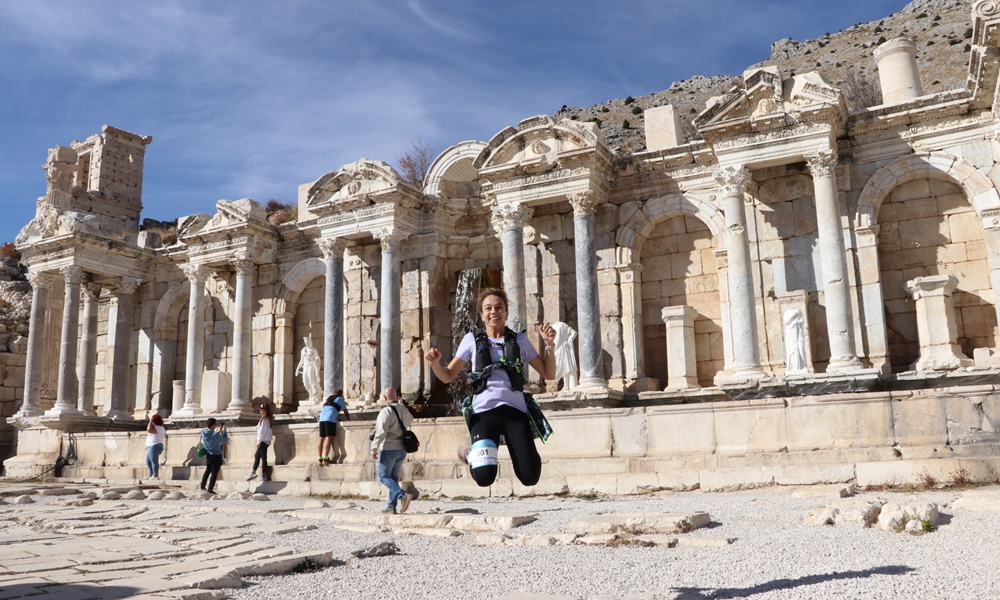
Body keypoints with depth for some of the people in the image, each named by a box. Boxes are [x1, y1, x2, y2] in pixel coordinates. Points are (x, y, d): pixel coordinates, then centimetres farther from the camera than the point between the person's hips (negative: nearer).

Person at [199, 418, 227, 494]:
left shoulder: (203, 433, -7)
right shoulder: (216, 435, -25)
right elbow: (224, 440, -7)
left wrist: (219, 431, 13)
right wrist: (224, 430, 2)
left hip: (208, 455, 6)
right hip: (216, 456, -6)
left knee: (207, 470, 24)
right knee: (214, 473, 3)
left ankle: (202, 486, 28)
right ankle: (210, 489, 4)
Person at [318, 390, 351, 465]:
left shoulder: (329, 398, 30)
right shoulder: (340, 399, 13)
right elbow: (345, 412, 18)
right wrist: (349, 419, 33)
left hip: (322, 417, 6)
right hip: (330, 419, -6)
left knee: (322, 438, 3)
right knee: (329, 437, -11)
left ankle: (320, 459, -1)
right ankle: (325, 458, -21)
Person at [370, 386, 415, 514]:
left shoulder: (386, 411, -16)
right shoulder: (403, 409, 6)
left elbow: (381, 432, -25)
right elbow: (410, 420, 30)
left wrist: (374, 449, -20)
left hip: (388, 450, -7)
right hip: (402, 450, 7)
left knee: (383, 477, 2)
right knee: (393, 477, 16)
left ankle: (403, 495, -16)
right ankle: (392, 506, 16)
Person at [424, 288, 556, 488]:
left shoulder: (520, 340, 11)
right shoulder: (472, 339, 10)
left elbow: (549, 374, 12)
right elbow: (448, 376, 13)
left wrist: (549, 345, -3)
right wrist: (435, 364, -9)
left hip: (515, 410, 1)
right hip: (484, 411, -1)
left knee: (530, 477, -10)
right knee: (484, 477, -17)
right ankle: (473, 452, 18)